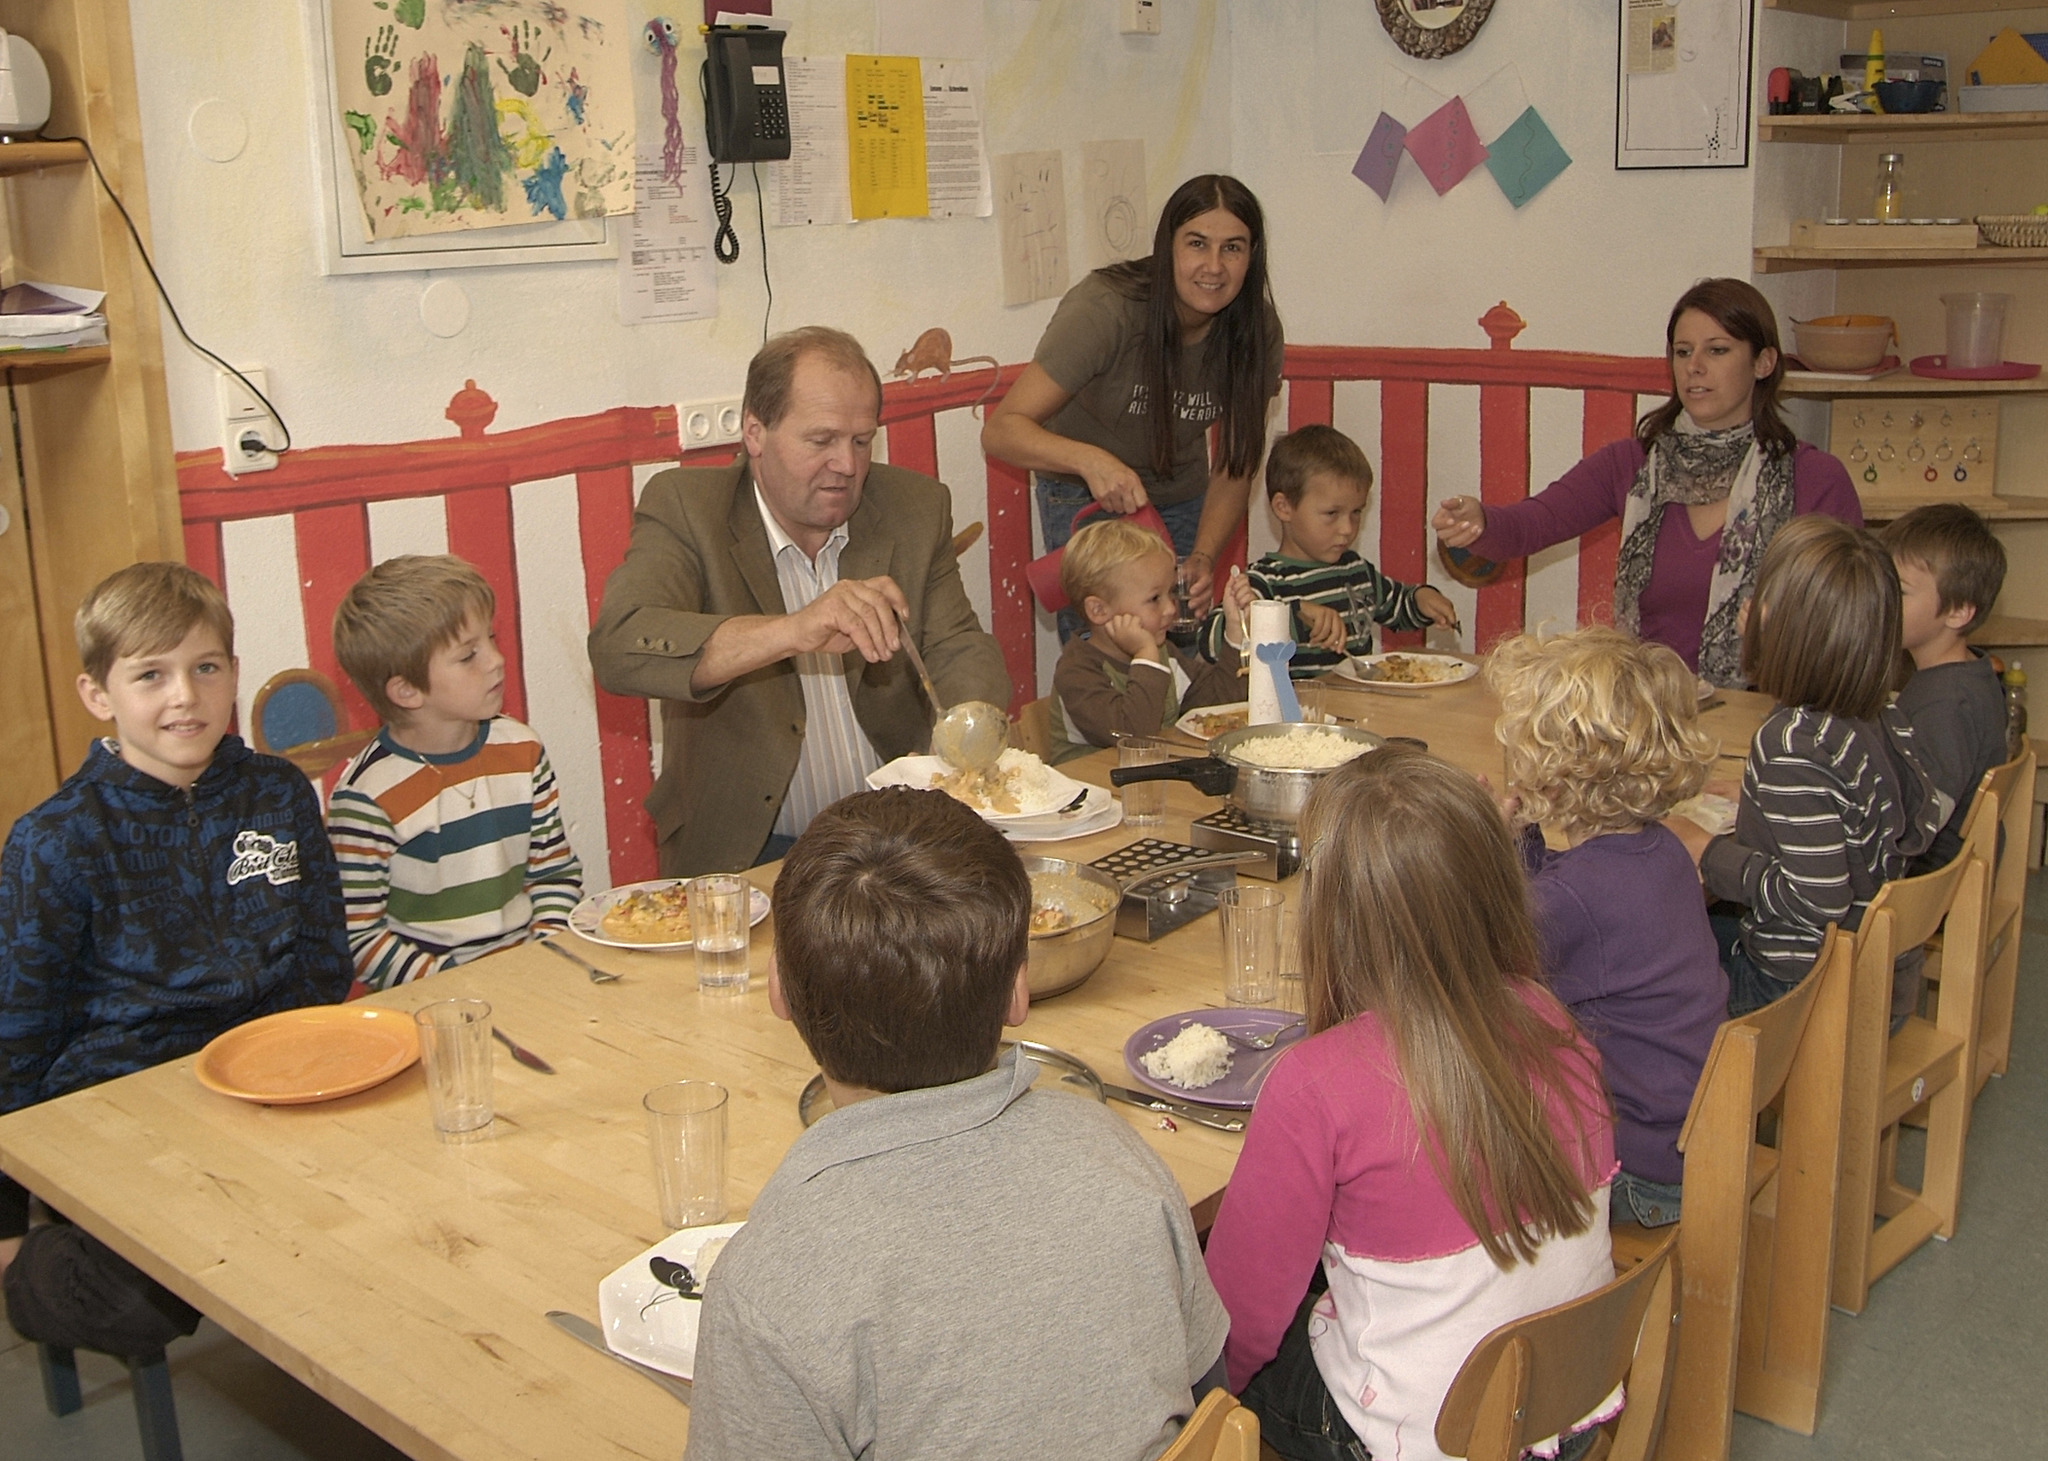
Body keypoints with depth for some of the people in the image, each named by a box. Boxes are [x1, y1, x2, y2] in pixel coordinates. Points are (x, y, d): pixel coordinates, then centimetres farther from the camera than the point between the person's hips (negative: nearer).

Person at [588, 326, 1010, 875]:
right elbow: (617, 649, -23)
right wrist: (791, 632, -37)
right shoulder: (684, 508, -7)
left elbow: (959, 649, 6)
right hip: (742, 856, -3)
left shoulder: (916, 507, 5)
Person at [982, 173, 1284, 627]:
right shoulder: (1104, 309, -29)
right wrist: (1090, 459, -49)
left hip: (1182, 500, 4)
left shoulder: (1257, 329, -15)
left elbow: (1235, 466, -9)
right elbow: (1001, 430, -31)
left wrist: (1204, 557, -26)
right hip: (1085, 498, -3)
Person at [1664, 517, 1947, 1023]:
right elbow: (1927, 816, 13)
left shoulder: (1793, 744, -27)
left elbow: (1818, 899, -28)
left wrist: (1709, 854, -14)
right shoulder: (1885, 718, -2)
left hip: (1809, 996, -8)